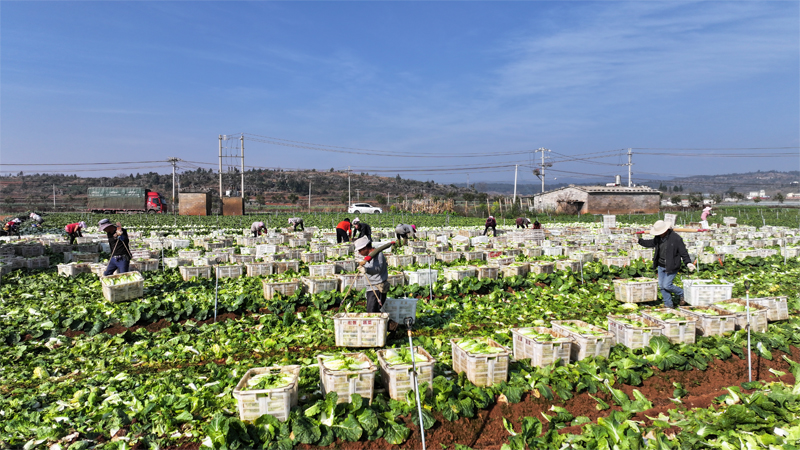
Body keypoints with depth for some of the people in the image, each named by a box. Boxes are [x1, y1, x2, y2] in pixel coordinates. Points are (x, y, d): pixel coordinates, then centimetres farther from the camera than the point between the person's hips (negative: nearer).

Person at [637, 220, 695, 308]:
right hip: (661, 266, 7)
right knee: (661, 285, 8)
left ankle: (680, 293, 21)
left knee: (667, 285, -8)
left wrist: (688, 263, -22)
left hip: (671, 266, -7)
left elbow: (683, 252, -15)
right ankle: (668, 304, 21)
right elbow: (650, 243, 20)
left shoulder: (676, 238, -17)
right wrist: (639, 240, 14)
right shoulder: (658, 237, 2)